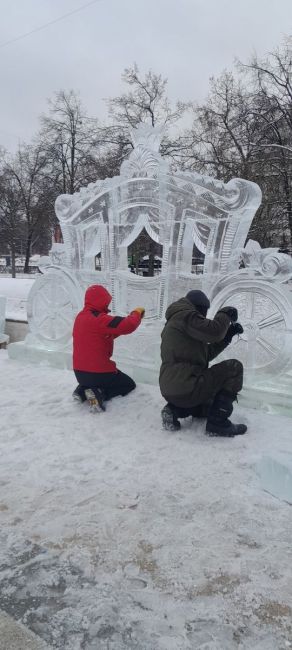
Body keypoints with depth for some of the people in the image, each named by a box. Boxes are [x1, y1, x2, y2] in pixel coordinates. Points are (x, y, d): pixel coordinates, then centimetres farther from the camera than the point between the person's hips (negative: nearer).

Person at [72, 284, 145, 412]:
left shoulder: (81, 316, 7)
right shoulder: (99, 319, -22)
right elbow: (128, 326, -29)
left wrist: (129, 319, 7)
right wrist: (137, 313, -7)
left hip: (80, 371, 8)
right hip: (98, 371, -8)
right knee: (129, 384, 15)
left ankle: (82, 390, 10)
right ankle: (99, 394, -8)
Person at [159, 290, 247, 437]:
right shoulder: (186, 315, -7)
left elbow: (207, 353, 21)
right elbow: (213, 331, -23)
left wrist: (228, 334, 14)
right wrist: (226, 314, -3)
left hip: (171, 391, 11)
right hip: (185, 387, -11)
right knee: (234, 367, -7)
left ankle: (175, 410, 11)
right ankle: (218, 423, -9)